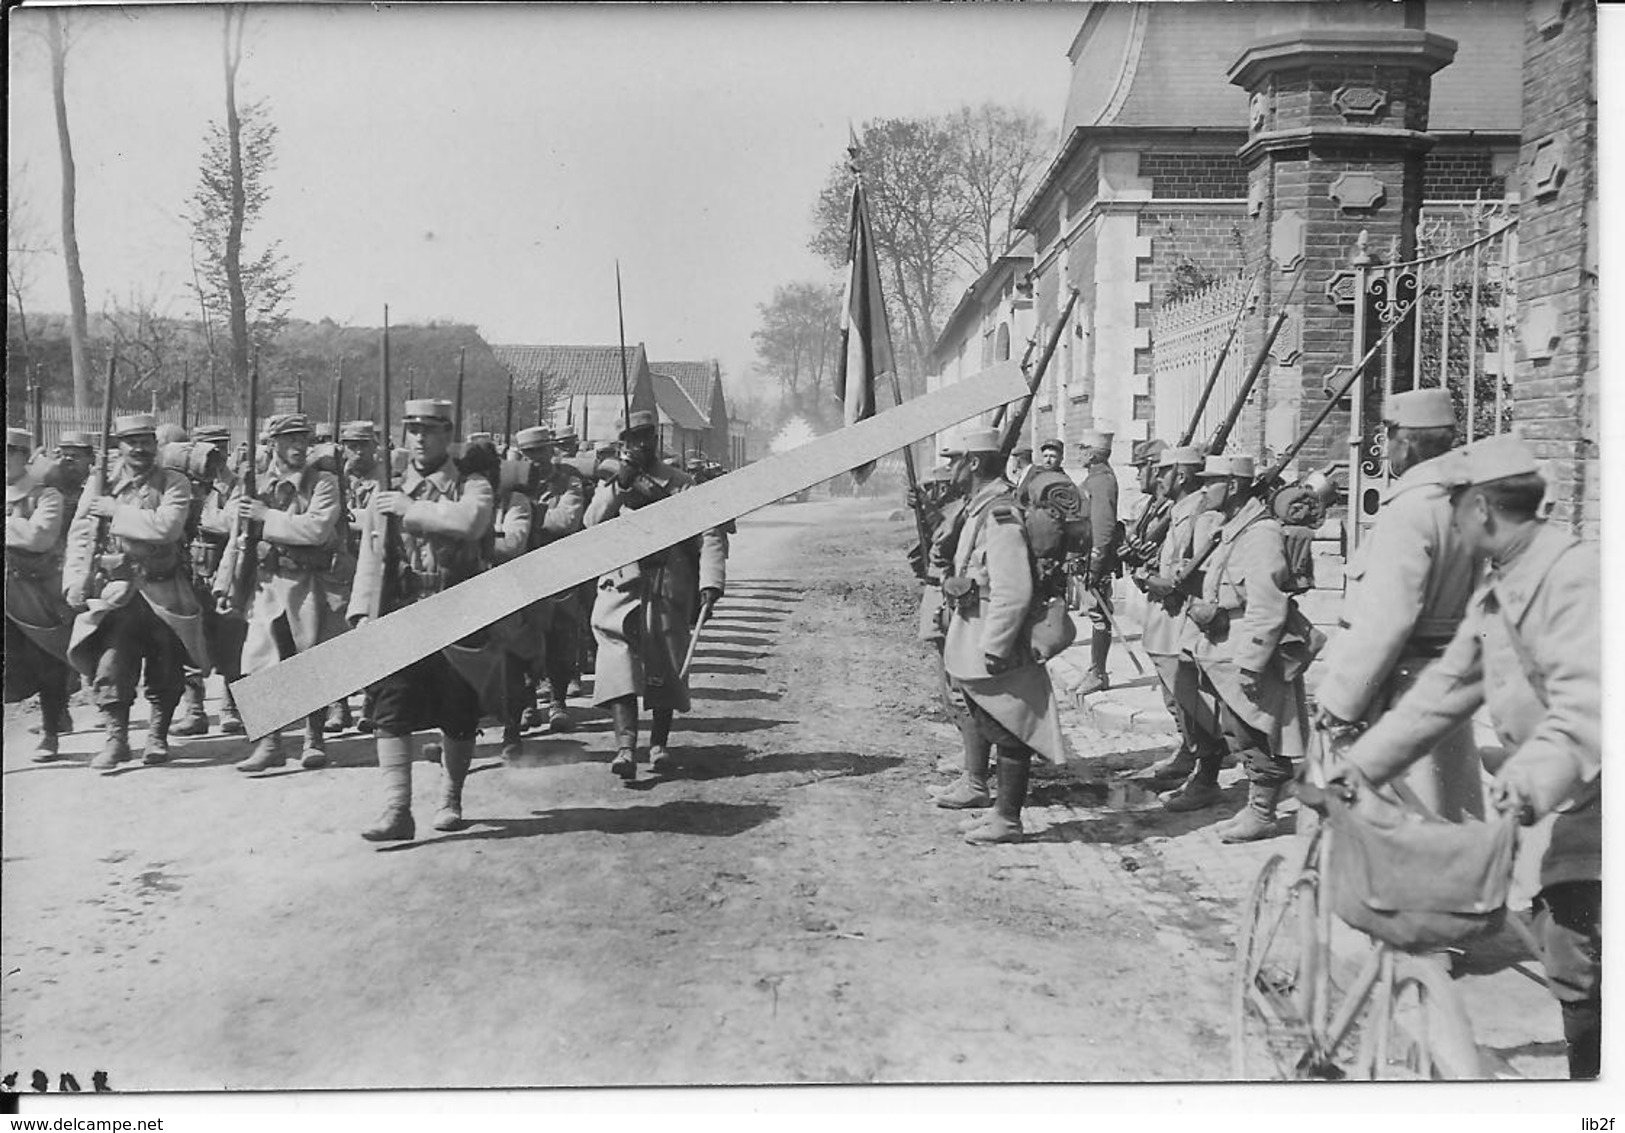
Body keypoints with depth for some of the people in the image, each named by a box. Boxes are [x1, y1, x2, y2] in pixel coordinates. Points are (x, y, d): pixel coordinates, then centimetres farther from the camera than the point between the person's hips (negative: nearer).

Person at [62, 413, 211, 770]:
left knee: (165, 672, 5)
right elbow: (81, 535, 5)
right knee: (109, 665, -11)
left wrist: (115, 510, -11)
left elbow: (166, 526, -17)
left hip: (164, 589, -1)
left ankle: (158, 736, 21)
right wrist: (76, 584, -5)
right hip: (117, 586, 1)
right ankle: (116, 739, -1)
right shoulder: (101, 482, 7)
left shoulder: (173, 482, 0)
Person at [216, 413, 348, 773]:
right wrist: (224, 585, 9)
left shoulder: (324, 483, -1)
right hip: (268, 584, 3)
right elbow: (237, 540, 15)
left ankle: (315, 740, 19)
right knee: (261, 664, -6)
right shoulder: (254, 487, 10)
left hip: (312, 586, -2)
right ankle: (269, 743, 1)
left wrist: (267, 516, -13)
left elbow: (317, 528, -17)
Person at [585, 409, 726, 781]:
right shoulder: (610, 484, 17)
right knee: (619, 665, -15)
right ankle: (625, 745, -22)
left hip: (668, 587, -1)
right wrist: (618, 486, -13)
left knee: (665, 667, 1)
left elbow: (708, 535, -1)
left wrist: (710, 583, -14)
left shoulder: (680, 483, 8)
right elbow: (592, 522, -1)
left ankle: (659, 744, 15)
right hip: (621, 586, 1)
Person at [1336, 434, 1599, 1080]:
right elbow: (1445, 690, 13)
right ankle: (1586, 1073, 25)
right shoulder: (1495, 596, 10)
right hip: (1583, 806, 9)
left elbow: (1587, 696, -32)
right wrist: (1361, 763, 10)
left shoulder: (1574, 576, -20)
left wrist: (1535, 775, -44)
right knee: (1563, 939, 11)